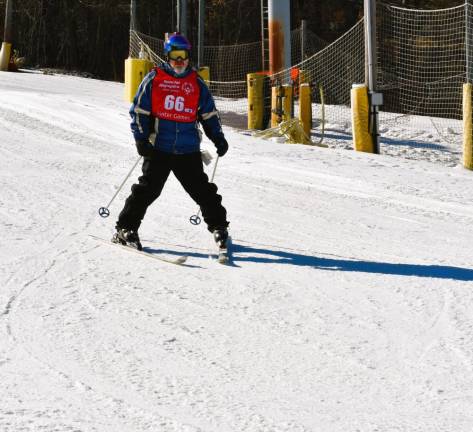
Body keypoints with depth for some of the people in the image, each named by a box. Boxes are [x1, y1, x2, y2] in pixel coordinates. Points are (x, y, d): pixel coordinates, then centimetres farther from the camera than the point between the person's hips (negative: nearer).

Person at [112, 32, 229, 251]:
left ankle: (219, 227, 18)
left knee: (203, 190, 4)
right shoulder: (154, 79, 2)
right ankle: (125, 229, 1)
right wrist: (141, 139, -6)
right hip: (159, 149, -2)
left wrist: (219, 139, 8)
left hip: (188, 151, 2)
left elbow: (209, 114, 18)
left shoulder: (197, 83, 10)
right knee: (147, 189, -6)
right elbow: (138, 111, 3)